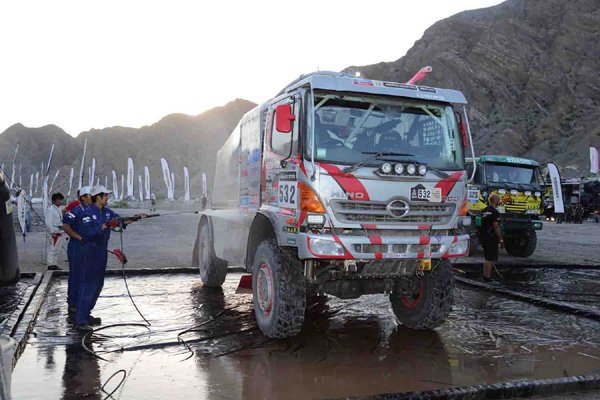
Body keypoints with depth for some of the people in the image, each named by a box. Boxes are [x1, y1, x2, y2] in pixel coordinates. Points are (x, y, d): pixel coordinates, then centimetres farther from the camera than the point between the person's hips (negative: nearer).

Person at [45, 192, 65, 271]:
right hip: (54, 233, -9)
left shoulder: (59, 209, 16)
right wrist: (52, 232, -19)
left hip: (59, 232, 9)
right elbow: (48, 223, -16)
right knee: (51, 249, -6)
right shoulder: (50, 209, -11)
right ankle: (50, 265, -3)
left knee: (57, 249, 13)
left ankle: (55, 265, 20)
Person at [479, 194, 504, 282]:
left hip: (484, 237, 9)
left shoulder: (484, 211, 14)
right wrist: (501, 240, -15)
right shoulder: (494, 212, -15)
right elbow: (496, 227, -19)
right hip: (491, 238, -9)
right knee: (490, 259, -5)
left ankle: (485, 276, 22)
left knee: (487, 258, 17)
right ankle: (487, 277, -3)